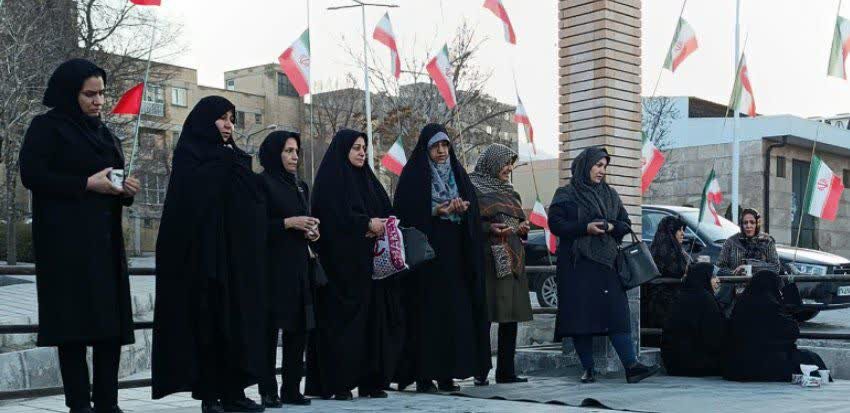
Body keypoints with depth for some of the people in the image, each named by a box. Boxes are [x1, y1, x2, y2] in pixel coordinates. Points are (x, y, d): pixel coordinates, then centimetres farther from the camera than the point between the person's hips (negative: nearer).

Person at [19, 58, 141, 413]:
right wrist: (87, 184, -15)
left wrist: (125, 188, 1)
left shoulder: (104, 133, 19)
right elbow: (31, 174, -11)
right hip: (66, 239, -6)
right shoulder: (46, 127, 0)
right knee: (74, 321, -8)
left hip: (105, 238, 6)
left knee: (111, 322, 0)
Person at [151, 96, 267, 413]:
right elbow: (189, 203, -14)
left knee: (238, 319, 4)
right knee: (208, 320, -4)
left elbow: (252, 203, 17)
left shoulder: (235, 160, 19)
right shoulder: (189, 155, -1)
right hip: (204, 253, -6)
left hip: (237, 252, 7)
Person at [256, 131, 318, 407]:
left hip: (299, 266, 7)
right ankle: (268, 391, -2)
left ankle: (292, 389, 11)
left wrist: (311, 232, 6)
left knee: (299, 329, 5)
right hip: (273, 266, -7)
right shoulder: (263, 183, -3)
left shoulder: (300, 186, 18)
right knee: (270, 329, -6)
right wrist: (288, 223, -16)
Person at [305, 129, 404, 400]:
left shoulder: (367, 179, 18)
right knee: (342, 319, -6)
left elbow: (386, 212, 12)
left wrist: (381, 226, -9)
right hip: (342, 262, -7)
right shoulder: (329, 180, -2)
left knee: (373, 317, 3)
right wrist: (367, 224, -16)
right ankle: (338, 383, -3)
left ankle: (371, 380, 6)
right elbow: (334, 217, -14)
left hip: (370, 263, 7)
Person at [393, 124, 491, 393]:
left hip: (454, 255, 5)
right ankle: (423, 375, -2)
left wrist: (463, 207, -9)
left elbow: (474, 207, 12)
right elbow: (406, 212, -6)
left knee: (455, 310, 1)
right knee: (426, 312, -6)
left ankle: (447, 374, 7)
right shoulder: (414, 174, 1)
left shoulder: (457, 173, 16)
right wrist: (434, 211, -17)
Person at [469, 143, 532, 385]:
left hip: (513, 258, 7)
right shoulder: (473, 187, 0)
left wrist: (522, 228, 6)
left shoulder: (509, 191, 21)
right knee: (484, 315, -9)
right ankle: (481, 371, -5)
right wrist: (490, 228, -19)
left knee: (511, 315, 4)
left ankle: (506, 371, 8)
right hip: (488, 257, -7)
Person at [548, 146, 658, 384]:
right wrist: (585, 228, -16)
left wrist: (611, 227, -5)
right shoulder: (566, 195, 5)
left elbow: (625, 224, 17)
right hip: (577, 264, -3)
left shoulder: (610, 195, 18)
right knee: (581, 316, -5)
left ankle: (631, 366, -14)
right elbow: (555, 223, -5)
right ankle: (588, 369, 2)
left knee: (617, 313, -8)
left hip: (606, 262, 3)